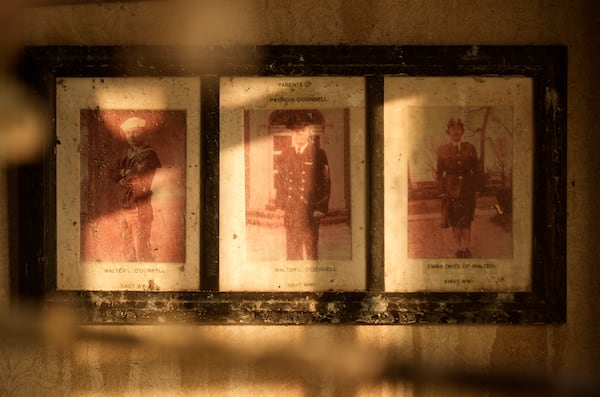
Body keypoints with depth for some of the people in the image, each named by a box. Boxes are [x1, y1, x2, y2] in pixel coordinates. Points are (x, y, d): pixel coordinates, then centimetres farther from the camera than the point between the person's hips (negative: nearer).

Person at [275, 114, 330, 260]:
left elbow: (325, 182, -2)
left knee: (310, 246, -1)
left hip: (310, 209, -3)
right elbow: (280, 180, 14)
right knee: (292, 247, 7)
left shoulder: (318, 154, -1)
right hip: (290, 210, 3)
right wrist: (280, 205, 6)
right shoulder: (286, 153, 11)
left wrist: (320, 208, -8)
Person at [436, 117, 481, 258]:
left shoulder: (470, 149, 3)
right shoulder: (442, 150, 2)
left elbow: (476, 170, 5)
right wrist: (442, 191, -5)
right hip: (451, 188, 0)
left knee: (466, 221, 1)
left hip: (467, 189, 0)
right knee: (454, 221, 5)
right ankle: (460, 248, 14)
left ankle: (466, 248, 5)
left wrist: (476, 189, -1)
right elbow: (440, 173, 2)